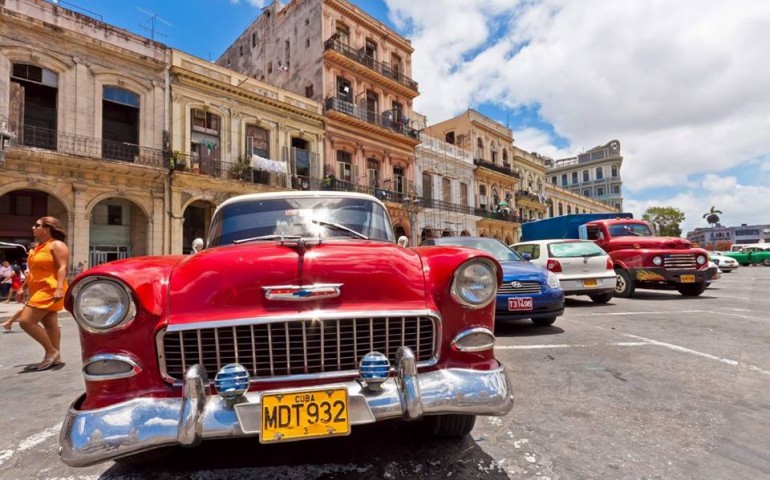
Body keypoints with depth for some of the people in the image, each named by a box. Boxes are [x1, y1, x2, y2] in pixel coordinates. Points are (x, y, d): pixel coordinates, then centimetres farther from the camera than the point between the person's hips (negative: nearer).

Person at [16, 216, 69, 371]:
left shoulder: (56, 245, -10)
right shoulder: (39, 247, 18)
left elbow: (62, 268, -20)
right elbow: (34, 271, 24)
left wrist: (59, 288, -28)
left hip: (49, 290, -9)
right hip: (39, 291, 9)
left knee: (25, 321, -13)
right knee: (50, 324, 8)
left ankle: (51, 352, -3)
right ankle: (56, 357, 12)